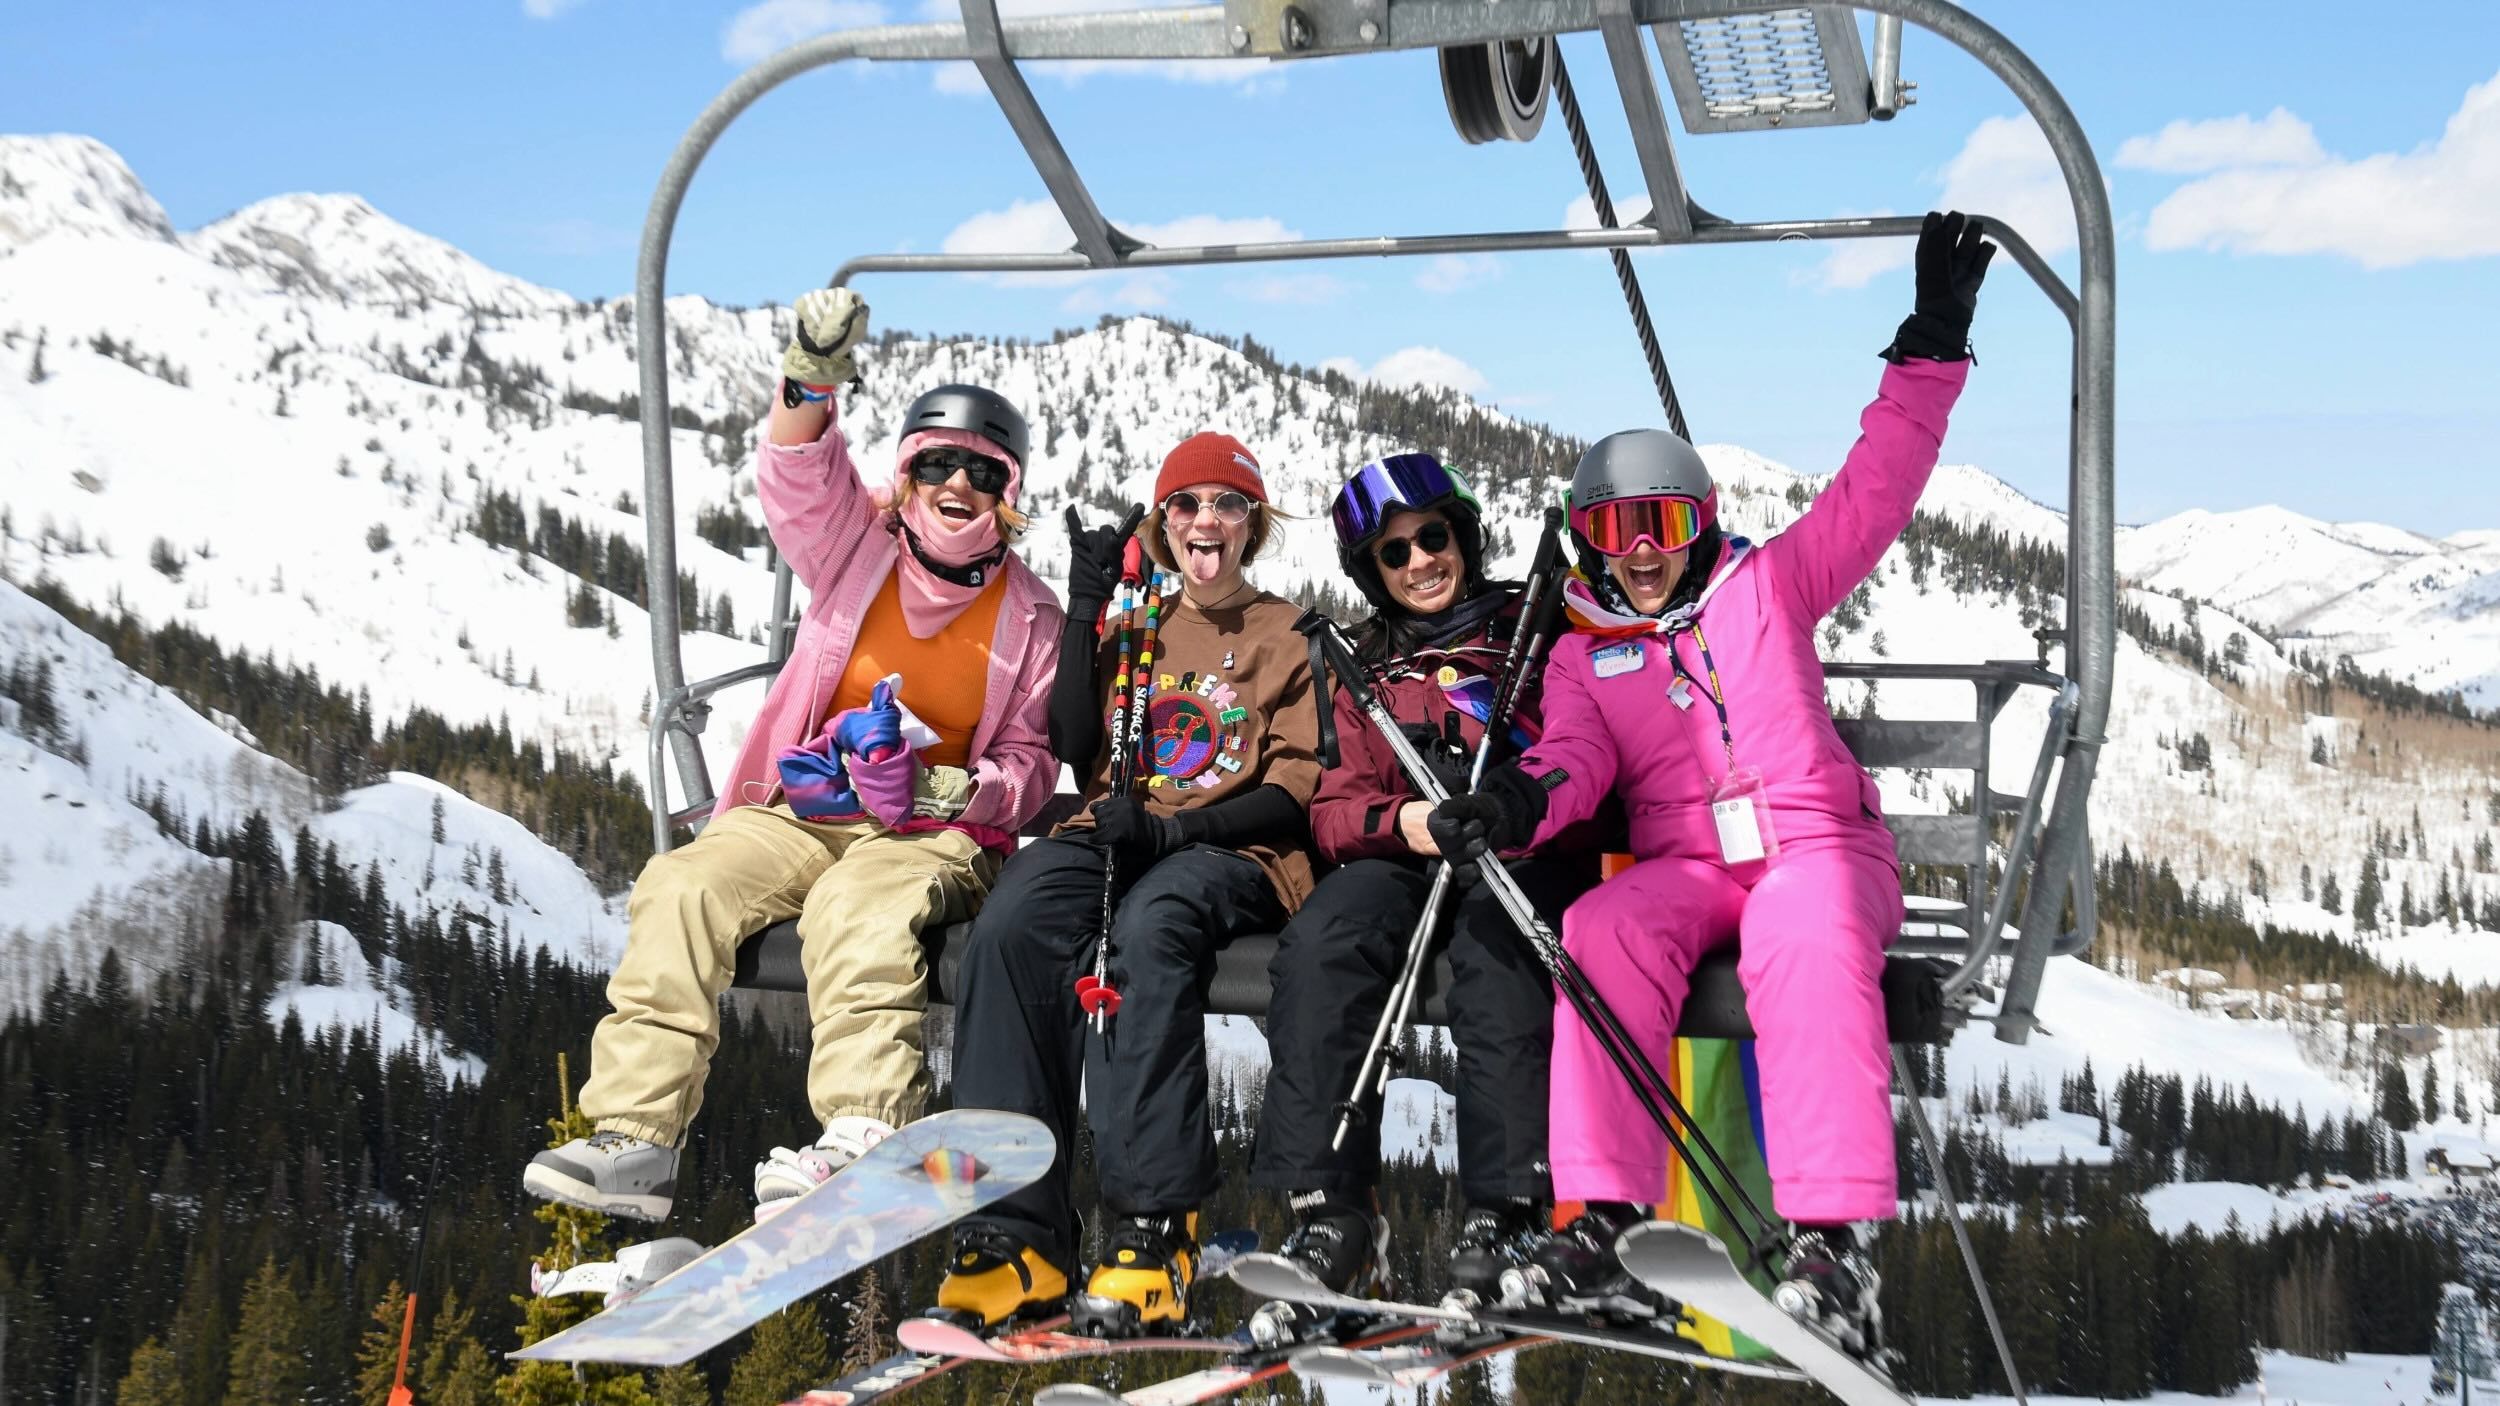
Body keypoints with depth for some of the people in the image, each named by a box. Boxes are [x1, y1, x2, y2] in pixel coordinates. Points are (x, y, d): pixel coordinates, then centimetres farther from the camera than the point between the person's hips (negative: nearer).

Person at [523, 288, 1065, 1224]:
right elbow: (796, 473, -10)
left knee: (858, 908, -36)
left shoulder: (1030, 617, 6)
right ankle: (633, 1138, -28)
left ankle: (861, 1135, -49)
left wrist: (949, 788, -15)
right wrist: (812, 376, -30)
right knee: (682, 888, -24)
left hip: (938, 833, -2)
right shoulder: (858, 548, 9)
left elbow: (1031, 765, 7)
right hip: (803, 812, 3)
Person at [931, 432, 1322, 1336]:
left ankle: (1153, 1228, -41)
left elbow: (1293, 794, 1)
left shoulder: (1289, 636, 12)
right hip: (1115, 836, 3)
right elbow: (1075, 748, 7)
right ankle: (1016, 1231, -34)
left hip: (1234, 854, -3)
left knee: (1149, 926, -39)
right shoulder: (1132, 628, 22)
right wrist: (1085, 609, 1)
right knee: (1010, 926, -31)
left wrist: (1176, 828, -15)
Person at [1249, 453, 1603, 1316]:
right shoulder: (1366, 672, 24)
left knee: (1493, 941, -37)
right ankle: (1331, 1212, -30)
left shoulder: (1533, 630, 14)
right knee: (1320, 944, -29)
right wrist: (1398, 820, -11)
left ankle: (1509, 1211, -37)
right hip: (1406, 858, 3)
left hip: (1527, 851, -3)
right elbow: (1334, 811, 13)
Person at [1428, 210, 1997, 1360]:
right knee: (1605, 929, -32)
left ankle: (1830, 1237, -42)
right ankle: (1607, 1221, -36)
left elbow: (1875, 489, 10)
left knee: (1803, 936, -37)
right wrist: (1522, 800, -24)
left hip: (1818, 843, -1)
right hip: (1682, 866, 2)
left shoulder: (1767, 587, 15)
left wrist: (1933, 344, 2)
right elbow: (1578, 758, 0)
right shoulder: (1582, 658, 18)